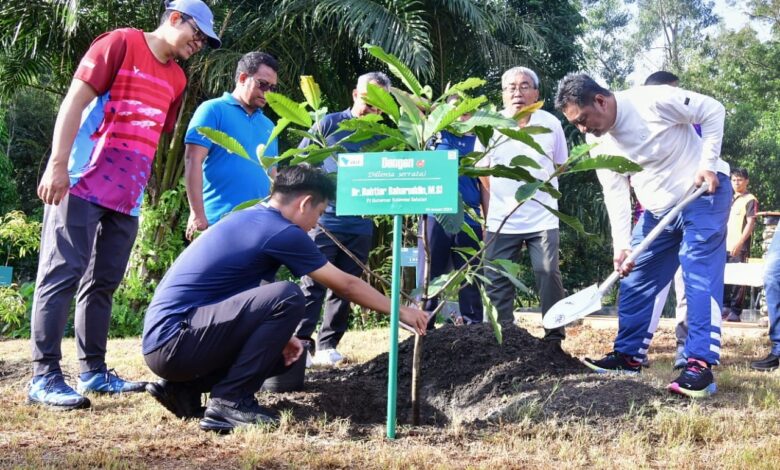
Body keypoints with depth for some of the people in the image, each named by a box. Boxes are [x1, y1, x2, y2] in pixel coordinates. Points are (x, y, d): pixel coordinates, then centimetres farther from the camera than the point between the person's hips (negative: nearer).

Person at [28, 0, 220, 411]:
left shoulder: (176, 79, 16)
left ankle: (93, 371, 16)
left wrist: (142, 188, 16)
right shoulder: (120, 43, -4)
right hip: (82, 185, -7)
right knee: (62, 275, -8)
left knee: (104, 282, 10)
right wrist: (58, 163, -17)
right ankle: (44, 377, -8)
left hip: (127, 196, 7)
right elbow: (75, 100, -10)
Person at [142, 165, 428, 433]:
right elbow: (347, 286, -3)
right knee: (288, 298, -21)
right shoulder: (282, 233, -12)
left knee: (282, 353, 20)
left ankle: (184, 389, 13)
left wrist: (278, 336, 14)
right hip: (174, 342, -10)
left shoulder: (248, 219, 15)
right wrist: (400, 311, 10)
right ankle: (229, 401, -14)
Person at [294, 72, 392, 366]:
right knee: (313, 284, -6)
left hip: (360, 226, 4)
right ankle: (300, 342, -4)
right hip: (324, 220, -4)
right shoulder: (328, 124, 1)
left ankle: (328, 345, 14)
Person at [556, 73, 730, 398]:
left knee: (700, 279, -14)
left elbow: (713, 110, -14)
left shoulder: (653, 101, -24)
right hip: (657, 210, 7)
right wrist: (621, 245, -15)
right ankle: (628, 356, 16)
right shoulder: (598, 141, -5)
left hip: (704, 194, -7)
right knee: (636, 281, 7)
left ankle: (701, 366, -15)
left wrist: (708, 164, -19)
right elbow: (615, 192, -5)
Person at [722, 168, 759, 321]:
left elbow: (750, 223, -12)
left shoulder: (750, 200, -3)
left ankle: (735, 312, -4)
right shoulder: (731, 200, 19)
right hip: (725, 245, 7)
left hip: (739, 247, -7)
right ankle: (726, 307, 15)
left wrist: (739, 243, -21)